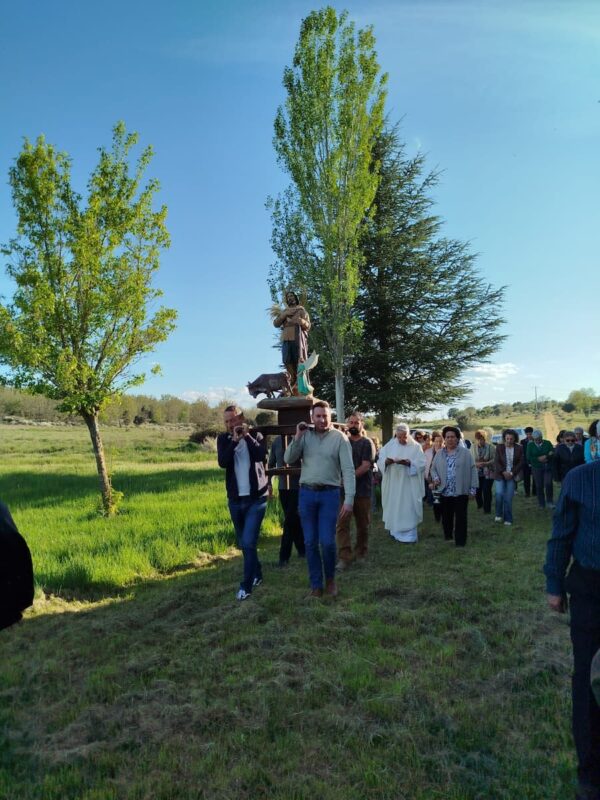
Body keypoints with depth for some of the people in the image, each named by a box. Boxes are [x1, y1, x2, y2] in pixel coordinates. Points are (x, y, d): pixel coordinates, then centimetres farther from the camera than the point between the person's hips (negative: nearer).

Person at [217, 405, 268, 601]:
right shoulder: (223, 439, 2)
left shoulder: (255, 436, -2)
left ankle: (246, 585, 3)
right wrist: (234, 440, -22)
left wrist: (247, 435, -20)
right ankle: (257, 574, 35)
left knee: (249, 542, -9)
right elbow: (222, 462, -15)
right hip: (235, 499, 3)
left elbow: (262, 456, -21)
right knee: (243, 543, 15)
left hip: (256, 498, -3)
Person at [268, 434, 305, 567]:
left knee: (290, 521, -4)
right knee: (293, 520, 14)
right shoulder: (277, 441, 3)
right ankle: (301, 549, 30)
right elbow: (271, 463, 11)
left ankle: (284, 556, 4)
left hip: (297, 486, -4)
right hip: (283, 486, 4)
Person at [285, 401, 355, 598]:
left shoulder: (339, 438, -5)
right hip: (306, 493, 3)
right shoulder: (305, 436, 4)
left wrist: (349, 499, -15)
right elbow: (288, 459, -1)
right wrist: (297, 436, -11)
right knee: (310, 542, 7)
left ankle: (330, 579, 23)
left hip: (329, 494, -2)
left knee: (327, 542, -3)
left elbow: (348, 470, -8)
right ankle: (316, 584, 21)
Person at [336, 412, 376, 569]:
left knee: (363, 524, 10)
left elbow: (365, 466, -11)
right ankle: (345, 557, -7)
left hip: (363, 490, -2)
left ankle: (360, 553, 26)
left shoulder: (367, 443, 0)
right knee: (342, 524, -8)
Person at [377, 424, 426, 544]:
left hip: (409, 485, -3)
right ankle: (395, 530, 25)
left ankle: (409, 535, 2)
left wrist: (409, 463, -25)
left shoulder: (416, 447, -1)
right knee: (393, 507, 9)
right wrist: (386, 461, -22)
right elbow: (380, 461, 0)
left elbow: (421, 464, -8)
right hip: (392, 483, 3)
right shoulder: (389, 446, 5)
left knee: (408, 508, -3)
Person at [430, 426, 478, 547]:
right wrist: (436, 478, -7)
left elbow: (472, 470, -2)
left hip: (461, 491, -3)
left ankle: (460, 541, 10)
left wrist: (473, 488, -6)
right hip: (445, 492, 3)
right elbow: (433, 469, 15)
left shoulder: (465, 453, -1)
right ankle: (448, 536, 32)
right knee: (446, 517, 14)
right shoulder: (439, 454, 8)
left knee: (460, 518, 2)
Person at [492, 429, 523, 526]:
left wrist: (511, 473, -9)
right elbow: (496, 462, -3)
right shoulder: (499, 447, 0)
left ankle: (508, 519, 9)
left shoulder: (519, 448, 2)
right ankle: (499, 514, 5)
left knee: (508, 498, -1)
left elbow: (520, 463, 1)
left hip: (512, 476, 1)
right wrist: (503, 472, -15)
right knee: (499, 493, -16)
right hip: (500, 475, 0)